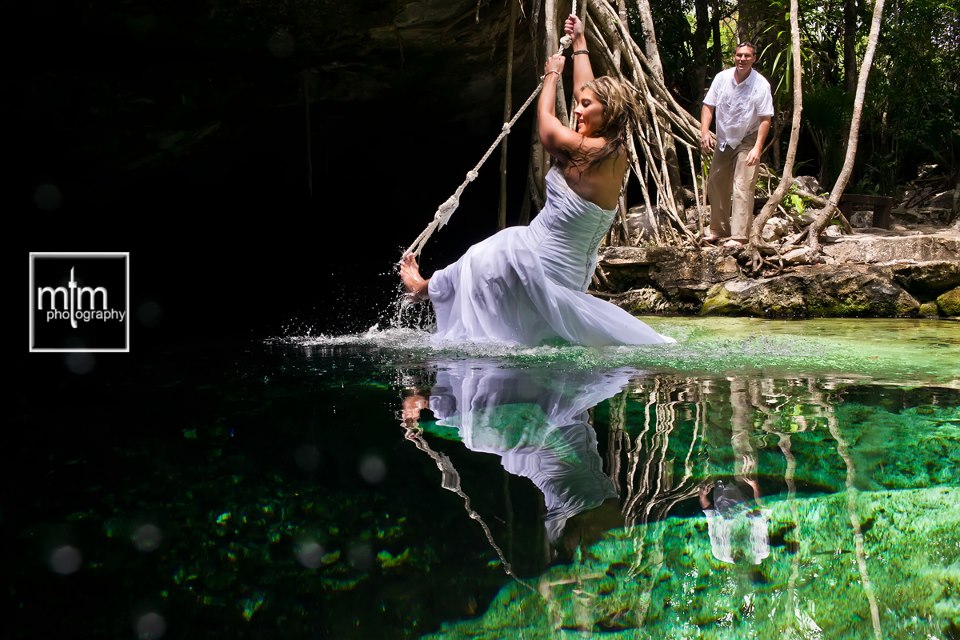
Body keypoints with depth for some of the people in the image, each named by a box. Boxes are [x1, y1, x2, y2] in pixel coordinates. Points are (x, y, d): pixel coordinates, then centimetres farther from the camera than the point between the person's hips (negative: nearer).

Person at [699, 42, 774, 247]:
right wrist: (704, 132, -14)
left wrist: (757, 147, -23)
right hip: (724, 139, 5)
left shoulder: (761, 84, -17)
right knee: (715, 185, 11)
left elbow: (765, 119, -16)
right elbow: (708, 106, 0)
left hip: (747, 141, -5)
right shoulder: (721, 78, -7)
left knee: (742, 189, -13)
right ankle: (719, 230, 25)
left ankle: (739, 236, -14)